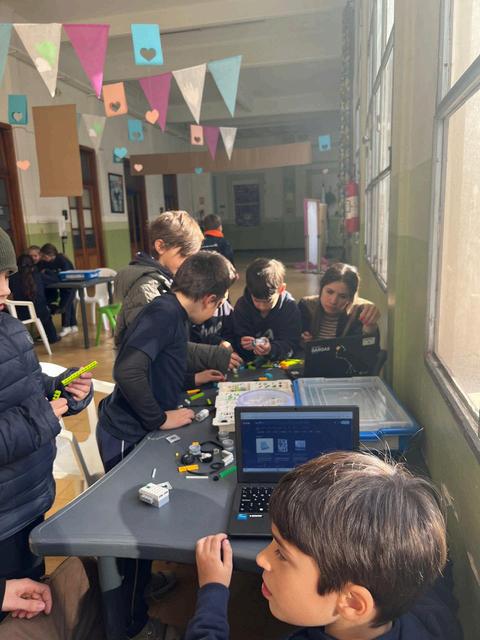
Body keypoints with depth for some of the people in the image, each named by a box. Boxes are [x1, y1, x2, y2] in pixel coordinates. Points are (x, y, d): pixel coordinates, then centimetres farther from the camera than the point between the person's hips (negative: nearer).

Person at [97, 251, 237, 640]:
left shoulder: (172, 312, 7)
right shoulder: (164, 312, -23)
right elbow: (128, 371, -35)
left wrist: (191, 380, 23)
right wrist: (160, 418, -24)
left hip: (140, 432, 9)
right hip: (128, 437, -9)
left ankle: (144, 580, 47)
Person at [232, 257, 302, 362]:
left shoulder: (290, 307, -11)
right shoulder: (242, 305, -5)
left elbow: (290, 344, -16)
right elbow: (238, 339, -2)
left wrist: (271, 349, -35)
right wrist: (242, 344, -25)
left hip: (280, 362, -1)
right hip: (249, 362, 1)